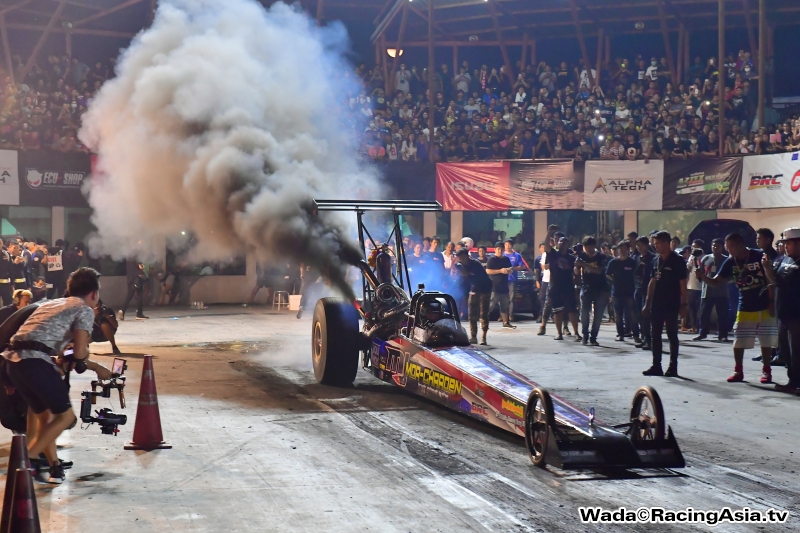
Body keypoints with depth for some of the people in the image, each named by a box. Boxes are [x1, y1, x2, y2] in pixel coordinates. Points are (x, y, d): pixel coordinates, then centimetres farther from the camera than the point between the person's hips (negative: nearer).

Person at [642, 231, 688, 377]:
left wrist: (683, 304, -12)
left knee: (672, 335, 0)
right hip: (656, 304, 6)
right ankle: (656, 366, 12)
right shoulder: (656, 260, 11)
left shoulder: (678, 261, -8)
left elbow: (683, 284, -8)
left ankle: (673, 367, 5)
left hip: (671, 304, -6)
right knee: (655, 335, 7)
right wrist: (647, 302, 12)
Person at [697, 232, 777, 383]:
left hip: (765, 308, -3)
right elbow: (716, 282, -1)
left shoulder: (760, 256, -13)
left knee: (766, 341, 4)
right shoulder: (730, 262, -1)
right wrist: (703, 277, -21)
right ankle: (738, 371, 13)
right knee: (738, 342, 1)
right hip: (745, 308, 3)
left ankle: (766, 371, 16)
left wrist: (772, 303, -9)